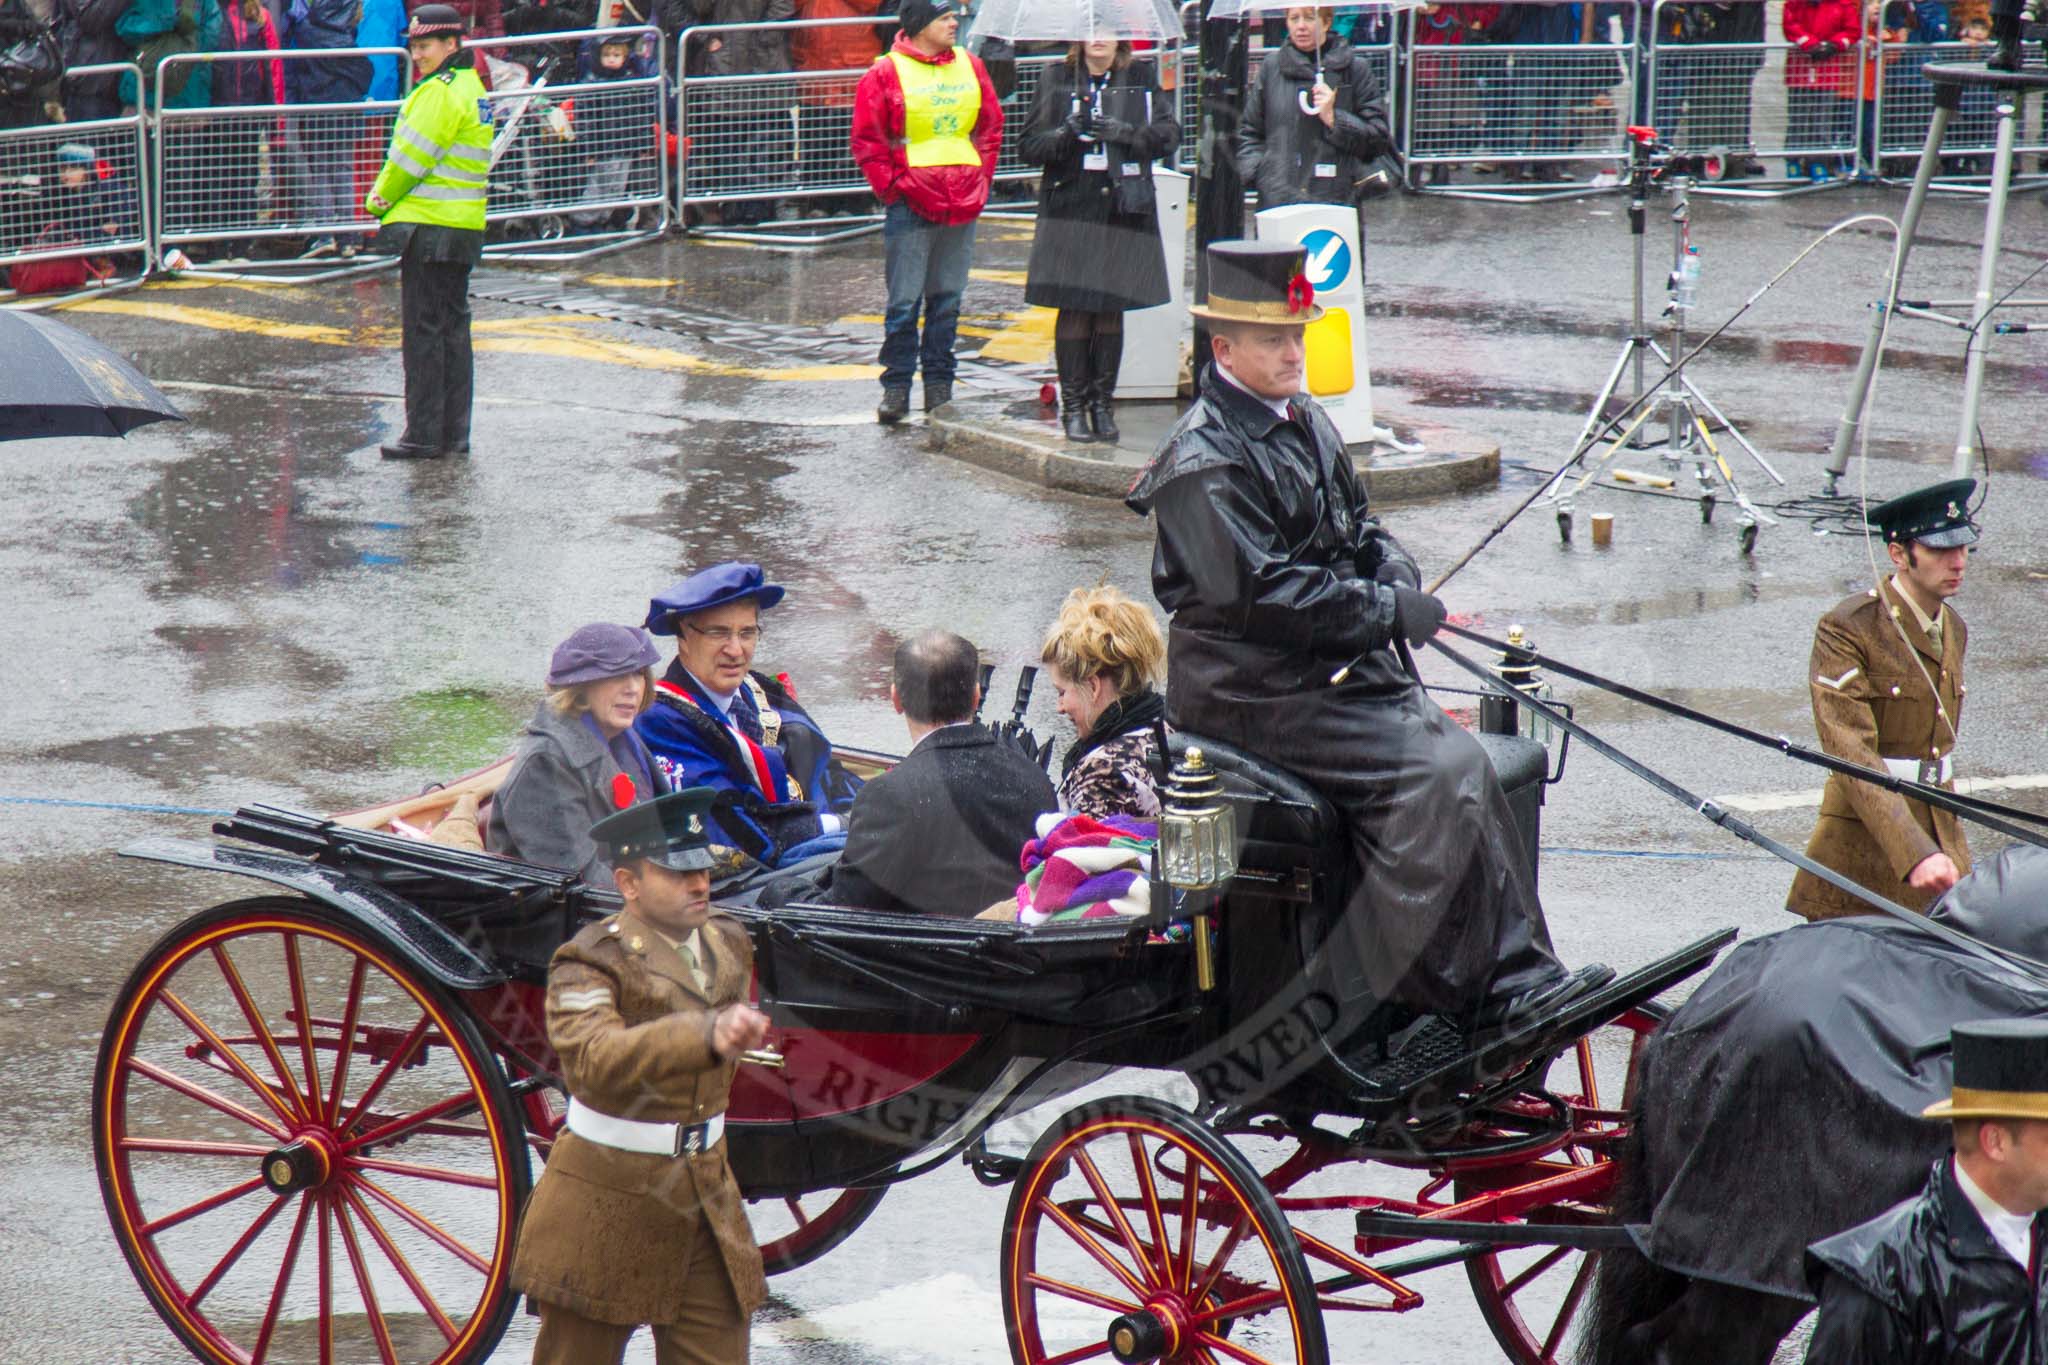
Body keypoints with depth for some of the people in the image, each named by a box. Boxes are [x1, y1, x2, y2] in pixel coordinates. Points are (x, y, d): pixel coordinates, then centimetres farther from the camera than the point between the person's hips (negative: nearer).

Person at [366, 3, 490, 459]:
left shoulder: (440, 91, -15)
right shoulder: (471, 87, 15)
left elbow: (411, 158, -14)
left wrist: (379, 199, 3)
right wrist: (388, 194, 0)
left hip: (430, 227, -10)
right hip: (464, 228, 10)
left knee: (424, 330, -5)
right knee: (453, 327, 12)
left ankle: (424, 434, -3)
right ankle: (454, 433, 16)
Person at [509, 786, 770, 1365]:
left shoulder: (728, 945, 8)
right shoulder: (591, 961, -15)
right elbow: (596, 1058, -36)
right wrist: (709, 1034, -48)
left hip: (708, 1199, 6)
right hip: (605, 1203, -6)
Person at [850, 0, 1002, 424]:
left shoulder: (970, 67, 10)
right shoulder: (885, 74, -5)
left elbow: (991, 127, 17)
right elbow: (867, 141, -2)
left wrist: (980, 179, 8)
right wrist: (892, 187, -7)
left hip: (963, 206, 4)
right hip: (910, 206, -4)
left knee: (948, 299, 9)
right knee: (904, 301, -3)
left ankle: (939, 384, 16)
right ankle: (896, 386, 4)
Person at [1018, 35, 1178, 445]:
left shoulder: (1140, 79, 10)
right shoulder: (1057, 79, 9)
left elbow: (1169, 134, 2)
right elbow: (1029, 146, 6)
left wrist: (1125, 132, -14)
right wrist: (1064, 135, -13)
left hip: (1122, 208, 1)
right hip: (1070, 208, -1)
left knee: (1111, 309, 2)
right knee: (1074, 309, -5)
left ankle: (1103, 405, 10)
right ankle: (1074, 407, 1)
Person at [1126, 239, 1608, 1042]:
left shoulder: (1304, 422, 14)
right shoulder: (1204, 462, -14)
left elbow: (1359, 526, 23)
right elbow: (1259, 592, -21)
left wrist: (1397, 577, 0)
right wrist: (1396, 613, -18)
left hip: (1338, 666, 9)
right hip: (1254, 690, -9)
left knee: (1462, 762, -7)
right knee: (1435, 773, -22)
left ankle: (1514, 982, -5)